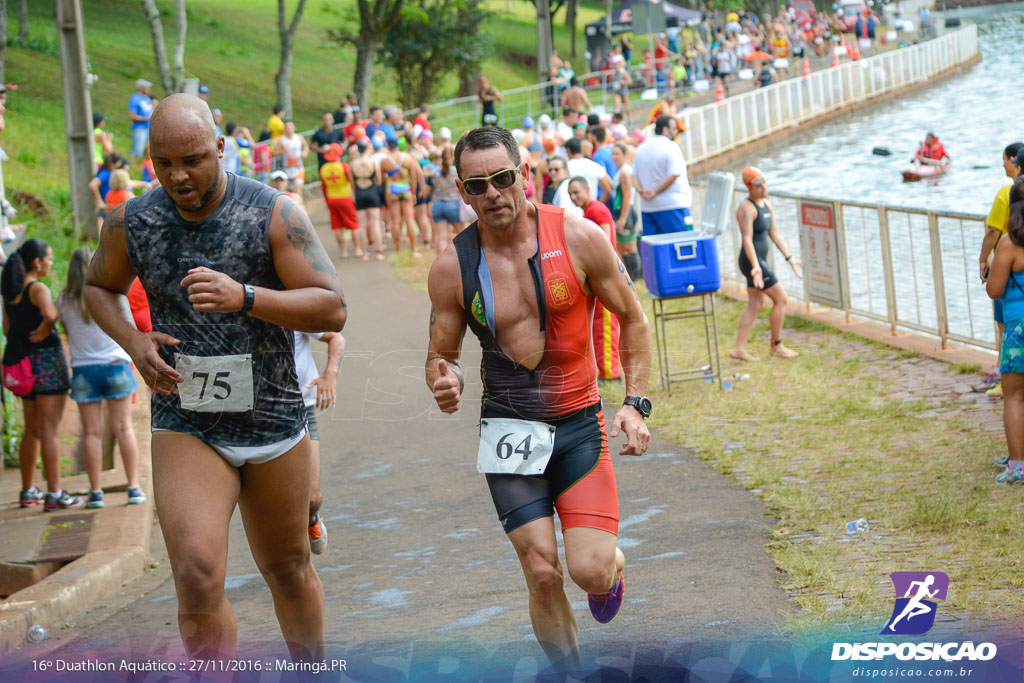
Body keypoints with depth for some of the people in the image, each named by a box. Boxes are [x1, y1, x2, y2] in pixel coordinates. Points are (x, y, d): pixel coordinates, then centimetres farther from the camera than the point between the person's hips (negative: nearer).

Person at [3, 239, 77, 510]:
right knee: (51, 430, -7)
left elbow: (7, 329, 15)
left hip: (23, 363, 8)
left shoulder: (11, 292, 11)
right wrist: (44, 330, -14)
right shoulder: (38, 289, -14)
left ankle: (28, 491, 24)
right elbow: (50, 314, -32)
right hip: (46, 358, -8)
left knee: (33, 431, 18)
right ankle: (54, 494, -8)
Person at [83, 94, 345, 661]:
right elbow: (100, 286, 17)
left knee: (288, 570, 17)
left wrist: (244, 298, -29)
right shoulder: (130, 223, -4)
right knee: (197, 576, -18)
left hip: (274, 419, 0)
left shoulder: (274, 215, -11)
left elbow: (332, 309, -14)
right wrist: (132, 341, -4)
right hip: (185, 425, 0)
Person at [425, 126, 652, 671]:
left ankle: (614, 561, 26)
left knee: (590, 571, -12)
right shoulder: (452, 267, -5)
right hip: (509, 427, 1)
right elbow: (440, 355, 6)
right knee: (542, 571, -7)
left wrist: (636, 404, -5)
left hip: (580, 421, -1)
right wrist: (445, 383, -18)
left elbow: (633, 320, 3)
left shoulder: (579, 238, -8)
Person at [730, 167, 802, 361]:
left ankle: (738, 349, 10)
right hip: (752, 261, -9)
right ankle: (776, 346, 9)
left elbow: (775, 234, 15)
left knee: (755, 305, 9)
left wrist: (790, 257, 12)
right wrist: (756, 267, -33)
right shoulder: (747, 208, -19)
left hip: (760, 261, 9)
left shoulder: (766, 204, 10)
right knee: (781, 299, -3)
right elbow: (747, 240, -26)